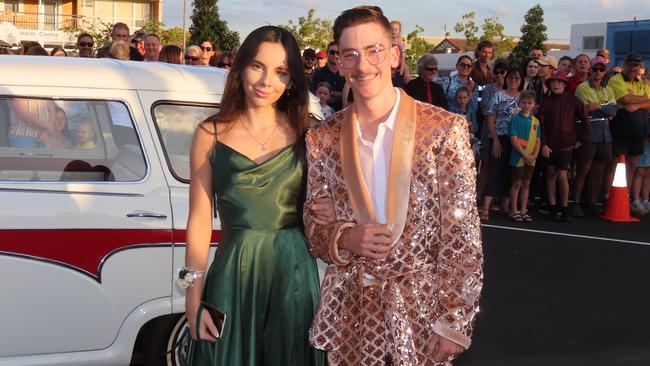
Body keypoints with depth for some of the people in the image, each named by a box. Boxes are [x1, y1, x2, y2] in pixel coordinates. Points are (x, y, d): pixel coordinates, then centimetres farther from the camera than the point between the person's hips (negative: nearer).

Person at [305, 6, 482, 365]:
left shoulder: (445, 128, -8)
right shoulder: (322, 138, 2)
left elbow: (461, 234, -8)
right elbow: (312, 222, 8)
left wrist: (453, 320, -12)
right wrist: (344, 238, -13)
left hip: (422, 308, -2)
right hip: (348, 310, 2)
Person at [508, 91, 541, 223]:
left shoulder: (535, 121, 8)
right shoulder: (516, 119, -8)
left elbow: (538, 140, 9)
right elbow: (514, 140, -13)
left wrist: (534, 155, -7)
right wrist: (525, 155, -16)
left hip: (531, 159, 5)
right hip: (518, 157, -5)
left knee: (526, 184, 11)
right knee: (517, 183, 2)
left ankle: (523, 210, 19)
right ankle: (514, 211, 10)